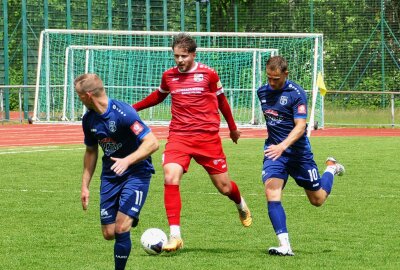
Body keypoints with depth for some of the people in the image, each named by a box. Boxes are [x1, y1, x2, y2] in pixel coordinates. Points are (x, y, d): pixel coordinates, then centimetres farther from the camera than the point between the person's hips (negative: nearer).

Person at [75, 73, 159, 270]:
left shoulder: (123, 112, -22)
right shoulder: (89, 119, 0)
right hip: (110, 176, 6)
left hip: (136, 173, -6)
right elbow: (91, 151, 17)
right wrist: (85, 186, 15)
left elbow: (152, 143, -24)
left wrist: (127, 161, -37)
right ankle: (130, 219, 36)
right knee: (108, 233, 4)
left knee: (121, 228, -19)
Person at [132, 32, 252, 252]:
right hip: (178, 135, 1)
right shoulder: (168, 76, 5)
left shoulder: (208, 74, -2)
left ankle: (241, 205, 44)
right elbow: (158, 96, 27)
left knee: (224, 186, 5)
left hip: (207, 137, -1)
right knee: (170, 178, -23)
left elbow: (221, 101, 14)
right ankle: (175, 236, -20)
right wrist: (133, 108, 22)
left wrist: (232, 128, 24)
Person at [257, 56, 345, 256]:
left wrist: (282, 146, -37)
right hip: (273, 150, 4)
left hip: (298, 151, -4)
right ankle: (284, 246, -25)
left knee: (317, 200, 11)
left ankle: (331, 168, 44)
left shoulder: (296, 93, -15)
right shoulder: (262, 92, 4)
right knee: (271, 190, -22)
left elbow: (300, 126, -22)